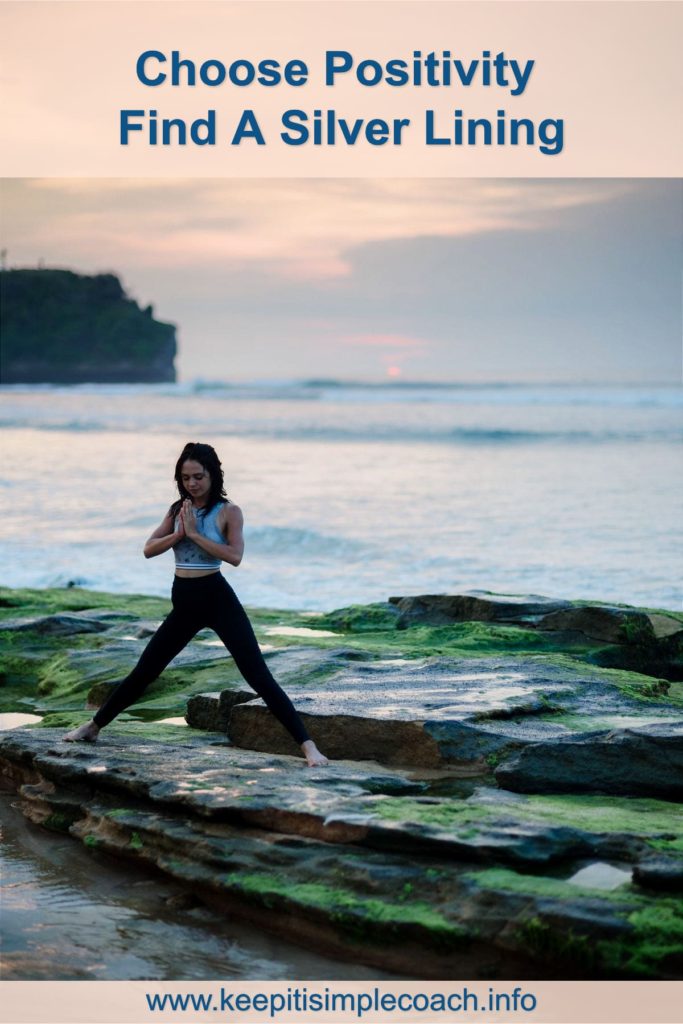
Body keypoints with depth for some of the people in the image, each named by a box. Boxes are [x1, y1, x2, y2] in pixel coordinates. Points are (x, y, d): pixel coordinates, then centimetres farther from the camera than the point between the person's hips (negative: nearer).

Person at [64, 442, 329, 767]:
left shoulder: (228, 511, -5)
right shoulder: (178, 509, 10)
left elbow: (235, 556, -20)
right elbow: (149, 549, 3)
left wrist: (195, 533, -19)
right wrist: (179, 533, -12)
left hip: (218, 600, -5)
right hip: (185, 604, 5)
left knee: (259, 676, -12)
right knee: (143, 672, 13)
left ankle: (307, 746, -13)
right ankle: (94, 726, 29)